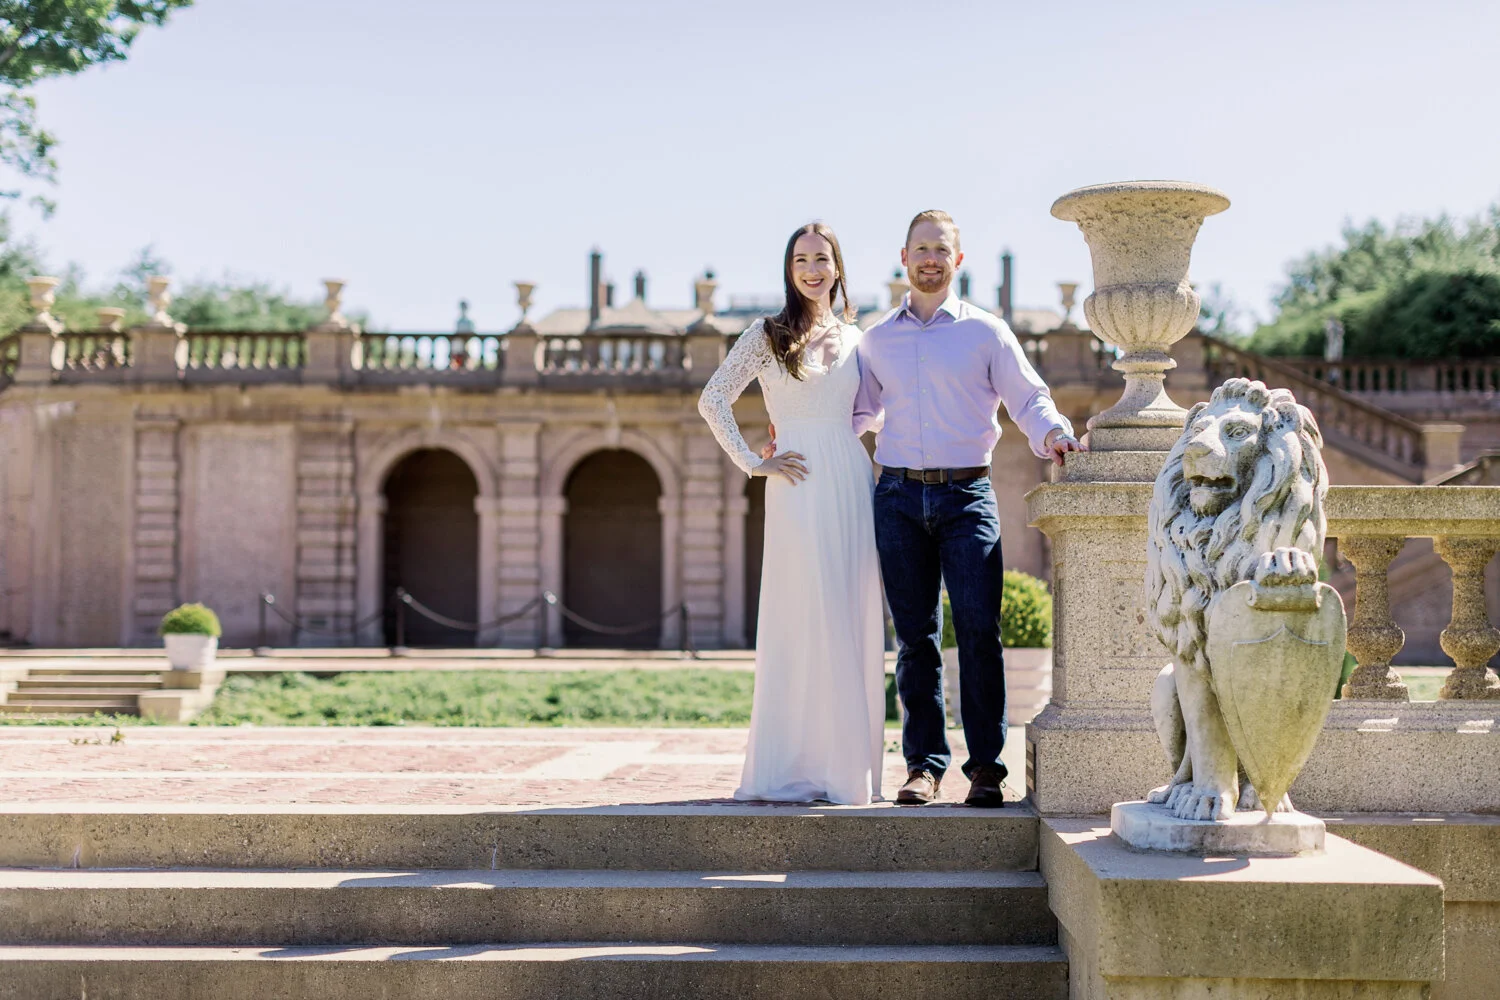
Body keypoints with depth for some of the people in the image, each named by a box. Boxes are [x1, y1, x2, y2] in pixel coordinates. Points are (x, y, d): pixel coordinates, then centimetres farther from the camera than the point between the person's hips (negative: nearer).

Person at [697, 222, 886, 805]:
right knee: (803, 624, -7)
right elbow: (713, 400, 0)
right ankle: (792, 770, -2)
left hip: (854, 485, 4)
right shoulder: (767, 335, 3)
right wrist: (752, 463, -6)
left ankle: (849, 765, 10)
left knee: (853, 626, 4)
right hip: (799, 491, -4)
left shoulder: (855, 339, 15)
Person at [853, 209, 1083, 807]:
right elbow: (857, 410, 26)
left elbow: (1028, 397, 6)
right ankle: (924, 764, 9)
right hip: (899, 495, 2)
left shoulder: (986, 331, 8)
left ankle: (986, 767, -4)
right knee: (915, 636, 3)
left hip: (967, 495, -2)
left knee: (979, 630, -10)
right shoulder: (877, 339, 15)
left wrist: (1052, 433, -14)